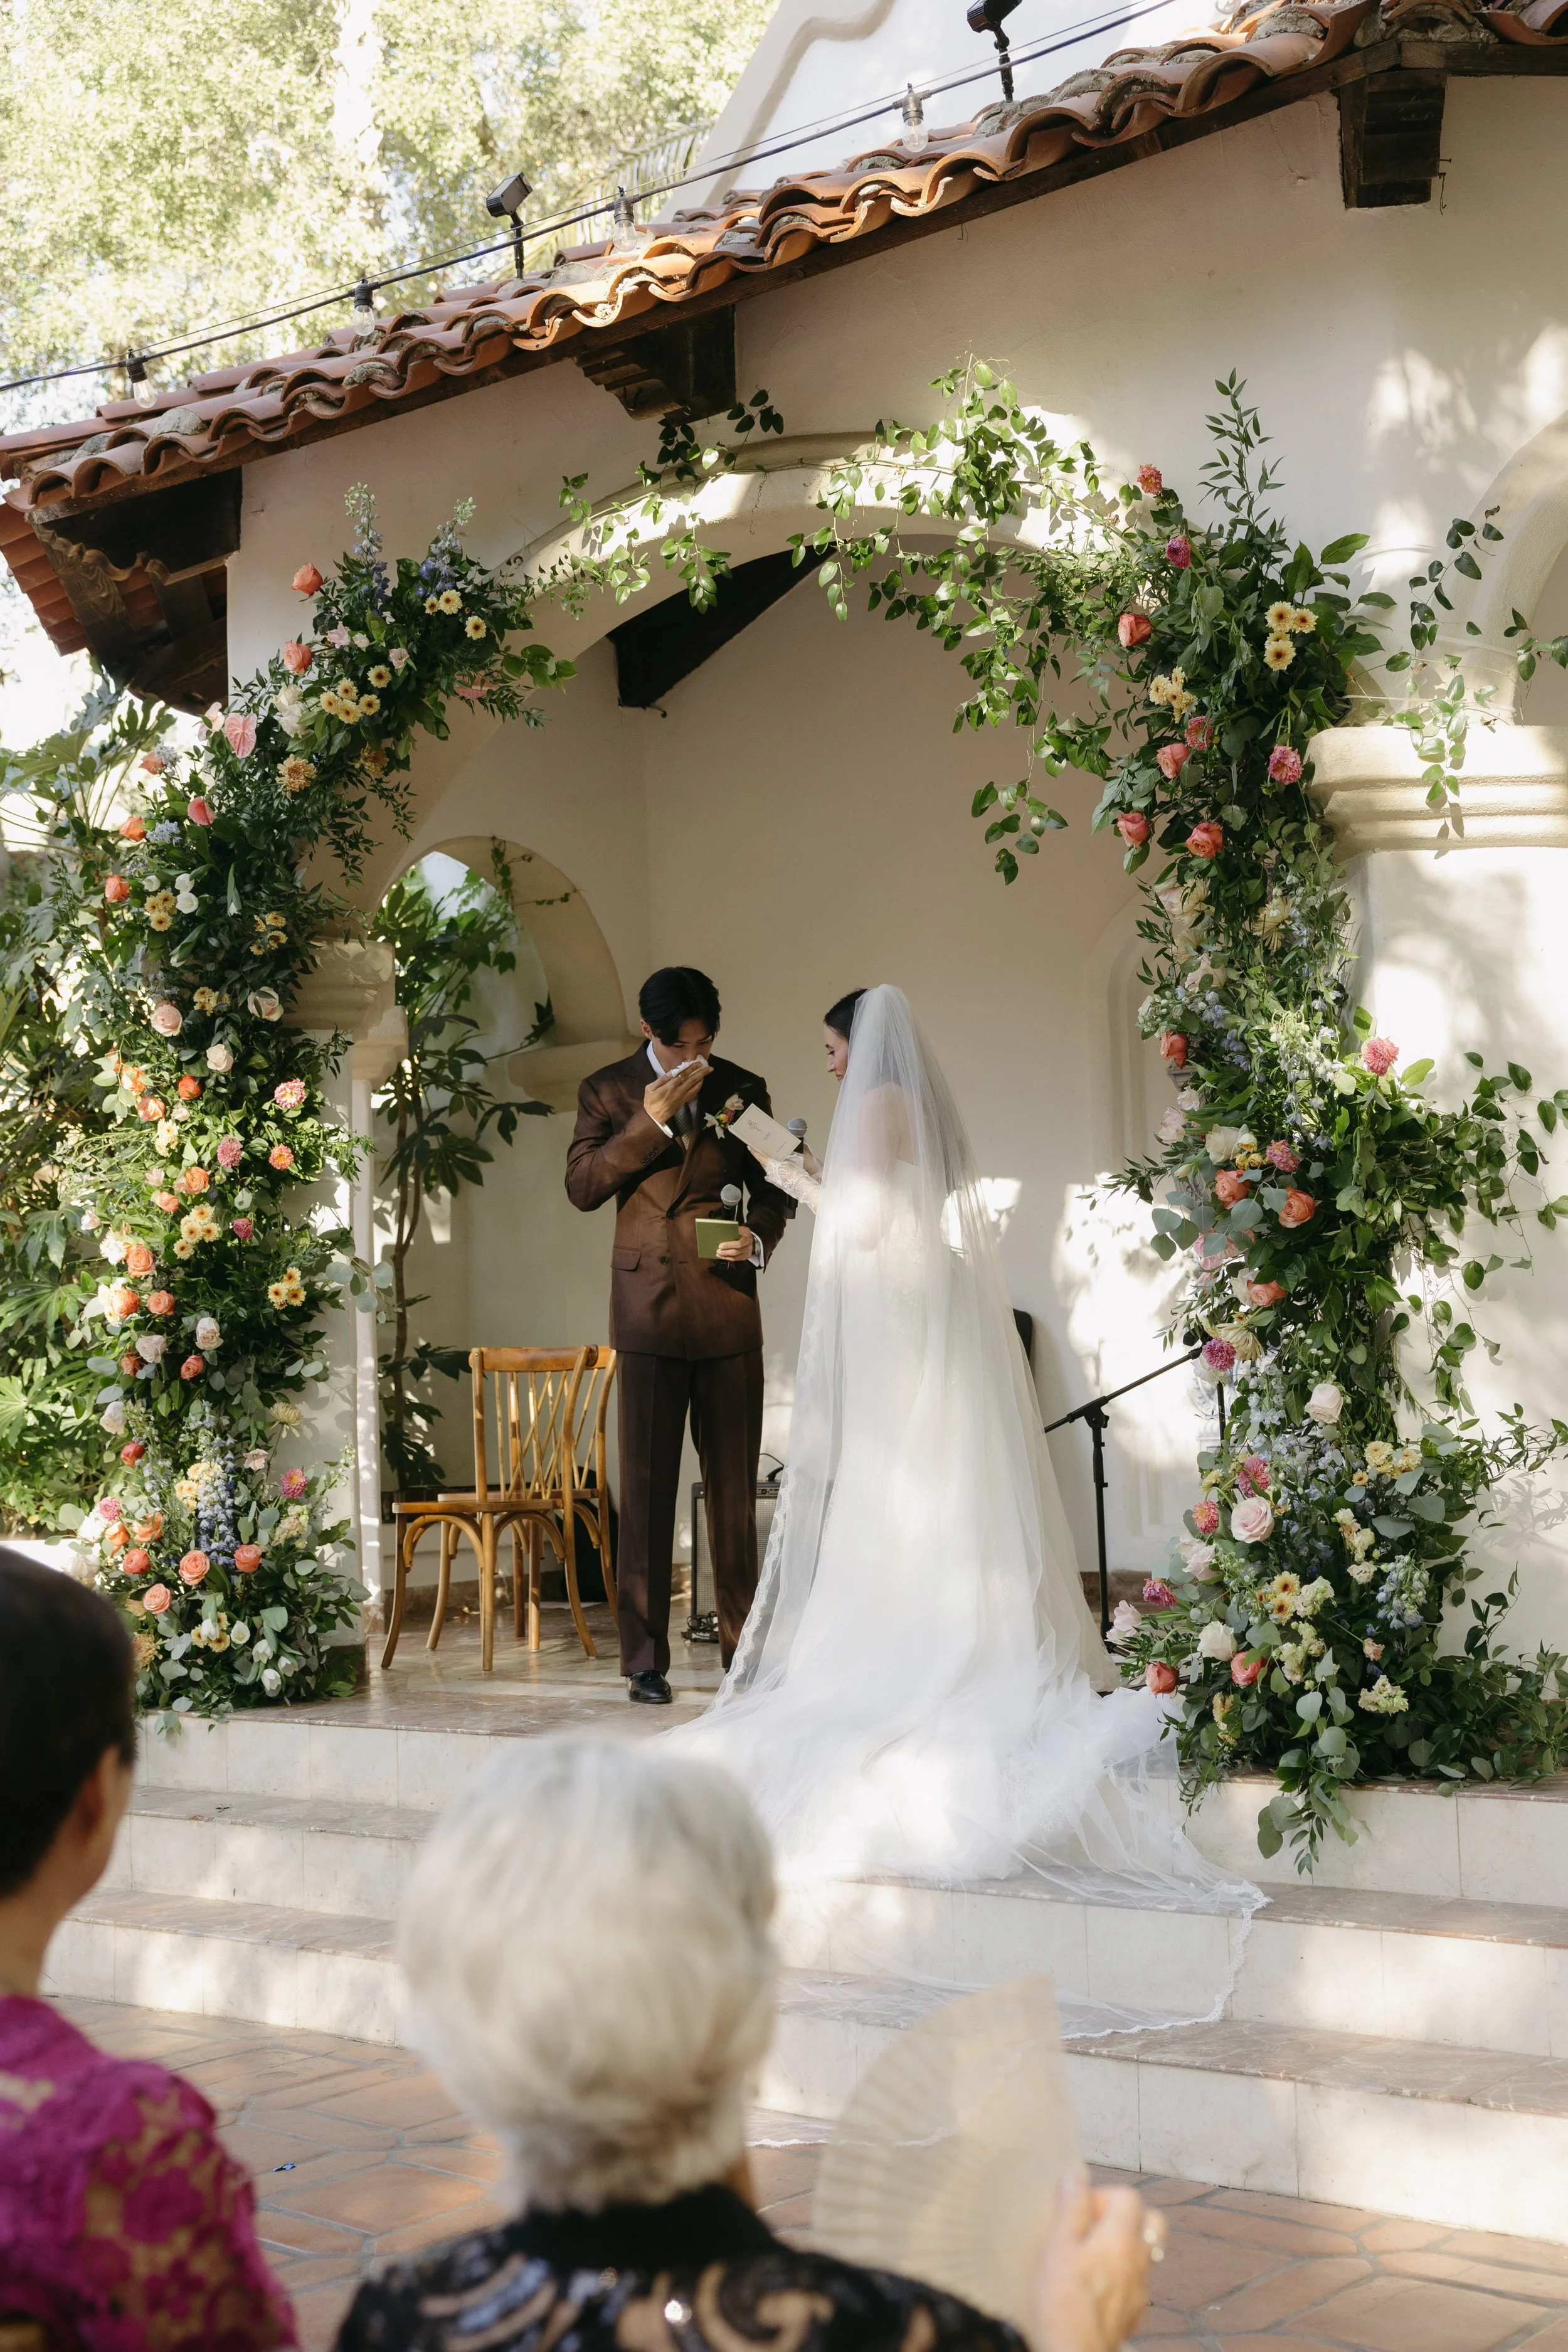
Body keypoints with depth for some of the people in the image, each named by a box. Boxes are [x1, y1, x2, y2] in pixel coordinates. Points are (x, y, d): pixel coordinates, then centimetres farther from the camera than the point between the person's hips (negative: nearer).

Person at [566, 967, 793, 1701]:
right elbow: (582, 1186, -5)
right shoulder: (607, 1091, 5)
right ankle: (645, 1660, 3)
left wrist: (760, 1236, -6)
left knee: (736, 1483, 5)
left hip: (730, 1308, 2)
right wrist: (650, 1122, -13)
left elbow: (774, 1188, 15)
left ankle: (742, 1647, 13)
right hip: (649, 1308, -2)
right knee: (646, 1487, -2)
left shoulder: (743, 1088, 10)